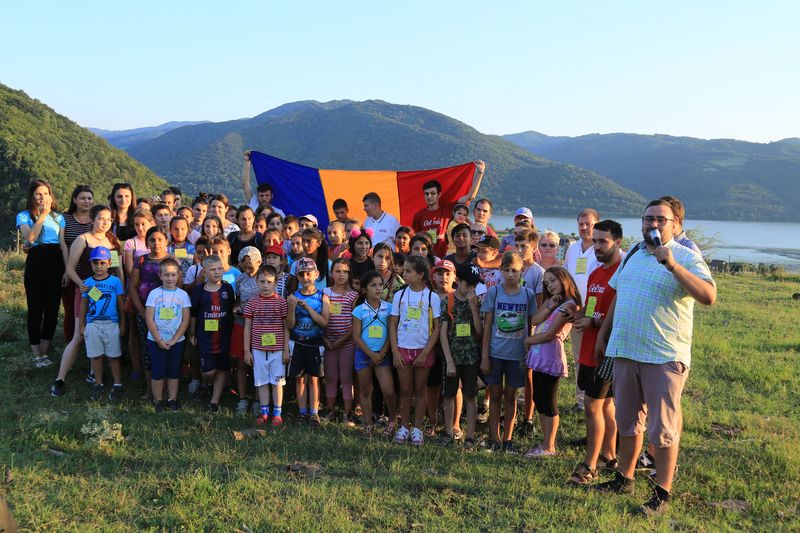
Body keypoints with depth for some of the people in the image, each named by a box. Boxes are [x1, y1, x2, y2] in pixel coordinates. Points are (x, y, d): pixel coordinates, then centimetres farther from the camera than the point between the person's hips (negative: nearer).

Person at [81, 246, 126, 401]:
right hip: (92, 324, 2)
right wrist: (82, 325, 9)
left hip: (111, 324, -2)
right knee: (95, 356, 9)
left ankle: (117, 385, 11)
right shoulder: (88, 282, 4)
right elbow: (84, 304, 10)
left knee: (113, 356, 3)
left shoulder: (115, 281, -3)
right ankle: (98, 384, 20)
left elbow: (121, 304, 1)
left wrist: (122, 325, 2)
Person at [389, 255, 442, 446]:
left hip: (423, 350, -1)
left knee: (420, 390, 8)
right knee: (405, 390, 8)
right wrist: (395, 351, -4)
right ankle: (404, 427, 19)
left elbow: (436, 328, -4)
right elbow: (392, 325, 3)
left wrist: (425, 352, -10)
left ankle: (417, 428, 18)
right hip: (403, 349, 1)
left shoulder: (432, 297, -6)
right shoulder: (400, 295, 0)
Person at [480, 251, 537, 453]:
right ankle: (494, 438, 16)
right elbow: (487, 326, -2)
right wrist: (484, 356, -4)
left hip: (517, 354, 1)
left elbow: (530, 326, 7)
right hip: (495, 353, -1)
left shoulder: (528, 294, 0)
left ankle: (507, 438, 21)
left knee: (510, 396, 10)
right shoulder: (493, 292, -3)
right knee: (495, 395, 6)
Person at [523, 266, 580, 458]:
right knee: (538, 400, 13)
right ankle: (546, 442, 24)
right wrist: (550, 306, -8)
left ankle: (549, 447, 9)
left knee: (548, 403, -1)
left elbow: (549, 334, -14)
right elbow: (535, 321, 1)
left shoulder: (568, 304, -10)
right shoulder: (551, 301, 16)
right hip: (538, 356, 8)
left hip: (551, 357, -8)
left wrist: (528, 340, -2)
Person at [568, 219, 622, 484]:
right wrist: (578, 313, 2)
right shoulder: (595, 273, 14)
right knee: (606, 403, 17)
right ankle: (609, 456, 29)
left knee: (593, 405, -6)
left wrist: (593, 322, -22)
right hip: (589, 351, 9)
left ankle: (589, 466, 3)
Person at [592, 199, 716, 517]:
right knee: (628, 422, 18)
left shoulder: (686, 258, -8)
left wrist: (673, 265, -29)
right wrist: (602, 334, 20)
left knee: (663, 429, 2)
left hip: (664, 358, -6)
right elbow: (617, 297, 21)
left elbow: (709, 296, -23)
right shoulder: (632, 256, 12)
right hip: (624, 352, 6)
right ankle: (624, 479, 33)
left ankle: (663, 493, 15)